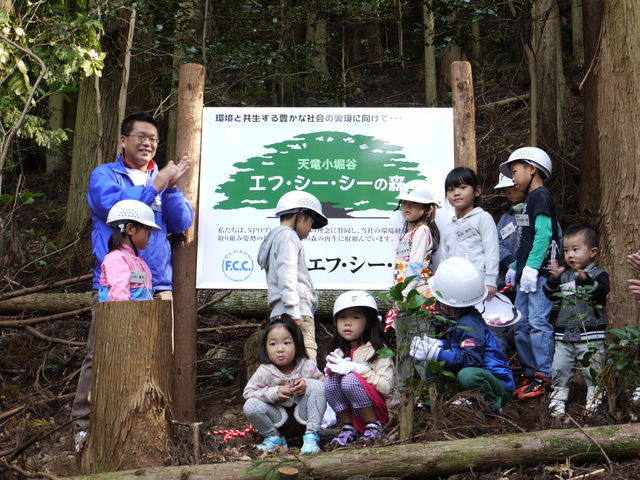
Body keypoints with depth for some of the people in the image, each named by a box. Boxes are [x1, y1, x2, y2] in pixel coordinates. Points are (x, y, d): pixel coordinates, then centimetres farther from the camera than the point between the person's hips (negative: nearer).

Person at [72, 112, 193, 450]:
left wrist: (170, 187, -6)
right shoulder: (104, 175, 8)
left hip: (157, 284, 4)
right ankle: (84, 426, -1)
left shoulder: (162, 179, 19)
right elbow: (115, 207, -13)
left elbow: (182, 223, 9)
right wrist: (157, 184, -10)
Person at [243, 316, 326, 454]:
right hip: (278, 416, 0)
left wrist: (307, 383, -25)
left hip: (302, 413, 0)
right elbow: (248, 392, -11)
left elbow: (324, 383, -3)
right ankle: (273, 436, 1)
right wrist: (274, 392, -24)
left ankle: (311, 435, -18)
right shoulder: (264, 372, -13)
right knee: (250, 406, -26)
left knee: (316, 386, -25)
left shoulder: (307, 366, -12)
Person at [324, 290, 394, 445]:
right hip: (352, 414, 5)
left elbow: (386, 386, -19)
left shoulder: (378, 350, -7)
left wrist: (356, 368, -25)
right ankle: (348, 428, -7)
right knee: (330, 381, -19)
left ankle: (374, 427, -12)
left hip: (379, 411, -5)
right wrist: (331, 369, -11)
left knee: (350, 379, -29)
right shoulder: (339, 352, 9)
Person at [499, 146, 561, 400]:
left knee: (538, 321, -12)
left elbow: (544, 232, -18)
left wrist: (532, 266, -23)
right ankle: (530, 374, 18)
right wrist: (515, 267, 24)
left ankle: (543, 376, -8)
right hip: (526, 274, 10)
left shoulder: (540, 195, -7)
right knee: (521, 325, 11)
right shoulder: (529, 200, 22)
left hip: (541, 272, -10)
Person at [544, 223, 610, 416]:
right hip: (564, 335, 4)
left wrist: (585, 279, -36)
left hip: (591, 334, -4)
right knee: (559, 369, 7)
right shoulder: (564, 275, 10)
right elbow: (551, 296, 9)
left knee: (593, 370, 0)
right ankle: (558, 398, 18)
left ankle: (595, 399, 13)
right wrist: (553, 279, -9)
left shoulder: (598, 274, -3)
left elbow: (601, 291, -21)